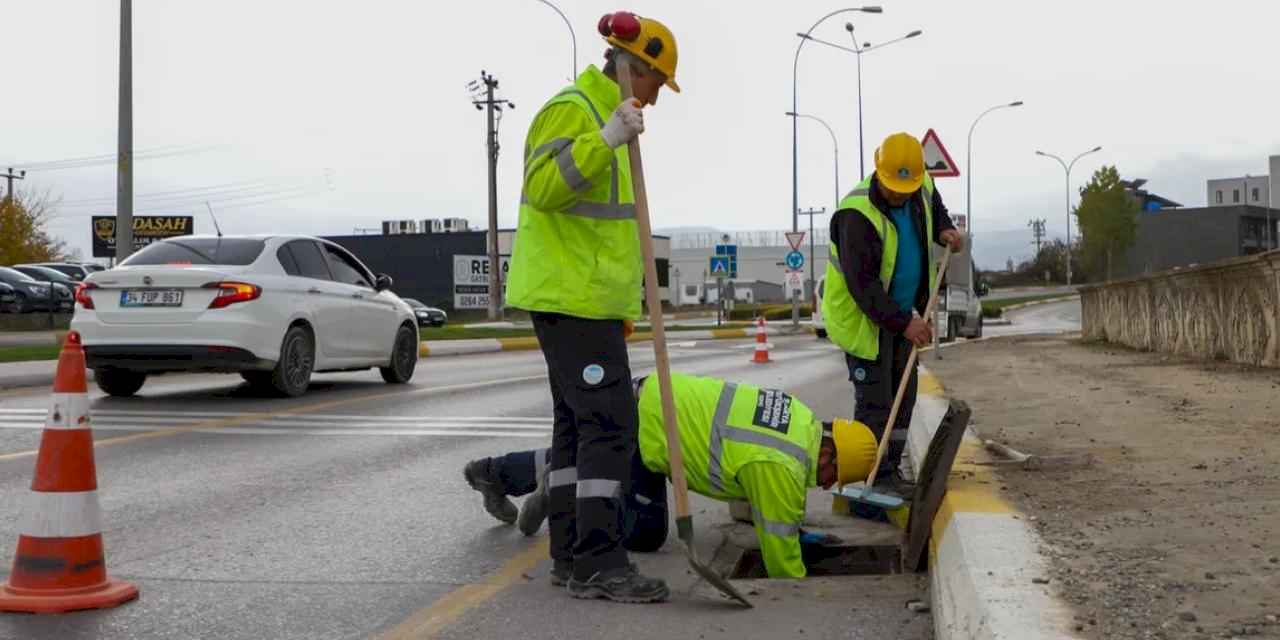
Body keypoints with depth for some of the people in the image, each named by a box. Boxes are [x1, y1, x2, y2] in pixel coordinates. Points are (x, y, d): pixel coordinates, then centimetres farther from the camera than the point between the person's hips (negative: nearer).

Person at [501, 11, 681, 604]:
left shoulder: (603, 115, 22)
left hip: (587, 295, 11)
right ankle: (597, 563, -12)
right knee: (609, 422, -13)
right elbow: (543, 187, -25)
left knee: (578, 422, 11)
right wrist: (604, 141, -33)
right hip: (571, 295, -11)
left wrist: (621, 298, 31)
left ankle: (570, 551, 16)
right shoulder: (571, 109, -10)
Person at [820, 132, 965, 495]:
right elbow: (862, 284, -30)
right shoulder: (858, 214, -28)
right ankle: (876, 478, -2)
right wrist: (904, 322, -32)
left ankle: (891, 471, 21)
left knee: (903, 396, 12)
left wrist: (945, 229, 3)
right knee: (875, 400, -7)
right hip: (863, 317, -8)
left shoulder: (922, 188, -4)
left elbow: (934, 206, 24)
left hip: (902, 314, 8)